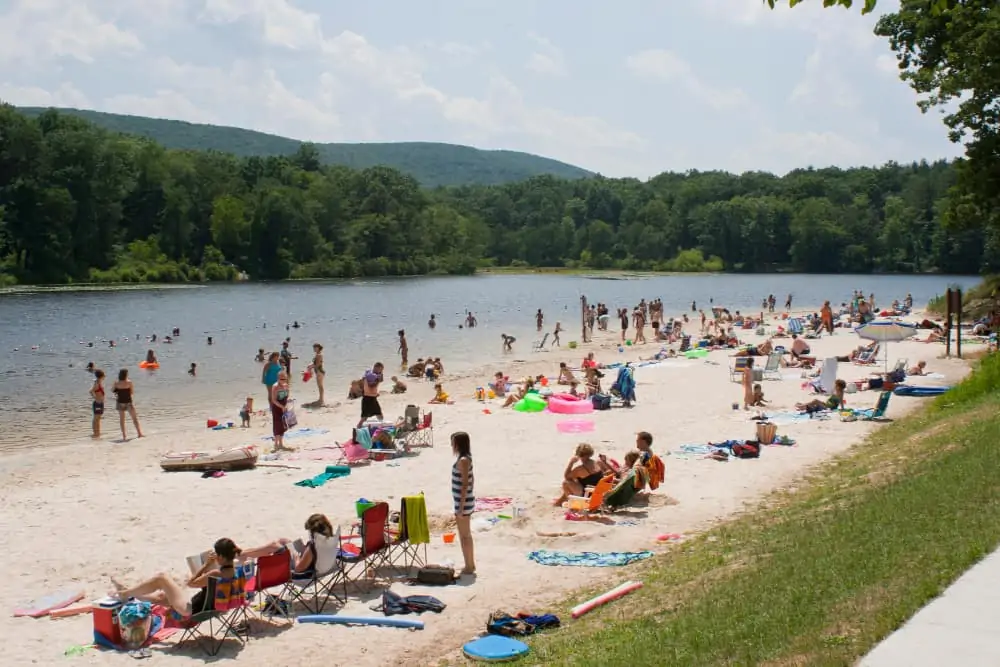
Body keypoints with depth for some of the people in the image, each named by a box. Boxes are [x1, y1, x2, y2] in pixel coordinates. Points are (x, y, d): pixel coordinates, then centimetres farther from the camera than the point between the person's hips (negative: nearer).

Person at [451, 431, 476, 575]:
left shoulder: (462, 461, -20)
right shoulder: (466, 458, 8)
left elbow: (465, 484, -22)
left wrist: (461, 507, -20)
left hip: (463, 502, -10)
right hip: (466, 501, 10)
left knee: (464, 536, 1)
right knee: (467, 535, 18)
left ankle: (469, 567, 9)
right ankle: (470, 565, 27)